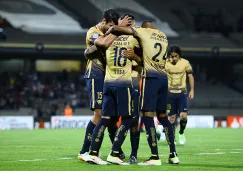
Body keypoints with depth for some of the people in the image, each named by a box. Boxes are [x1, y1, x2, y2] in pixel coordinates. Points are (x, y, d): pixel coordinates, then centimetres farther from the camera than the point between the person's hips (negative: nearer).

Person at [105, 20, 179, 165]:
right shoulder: (164, 36, 18)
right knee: (163, 116, 14)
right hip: (164, 78, 6)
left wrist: (106, 34, 16)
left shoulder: (143, 32, 0)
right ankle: (173, 154, 15)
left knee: (148, 115, -5)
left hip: (151, 77, -6)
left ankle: (155, 157, -10)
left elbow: (114, 28, -3)